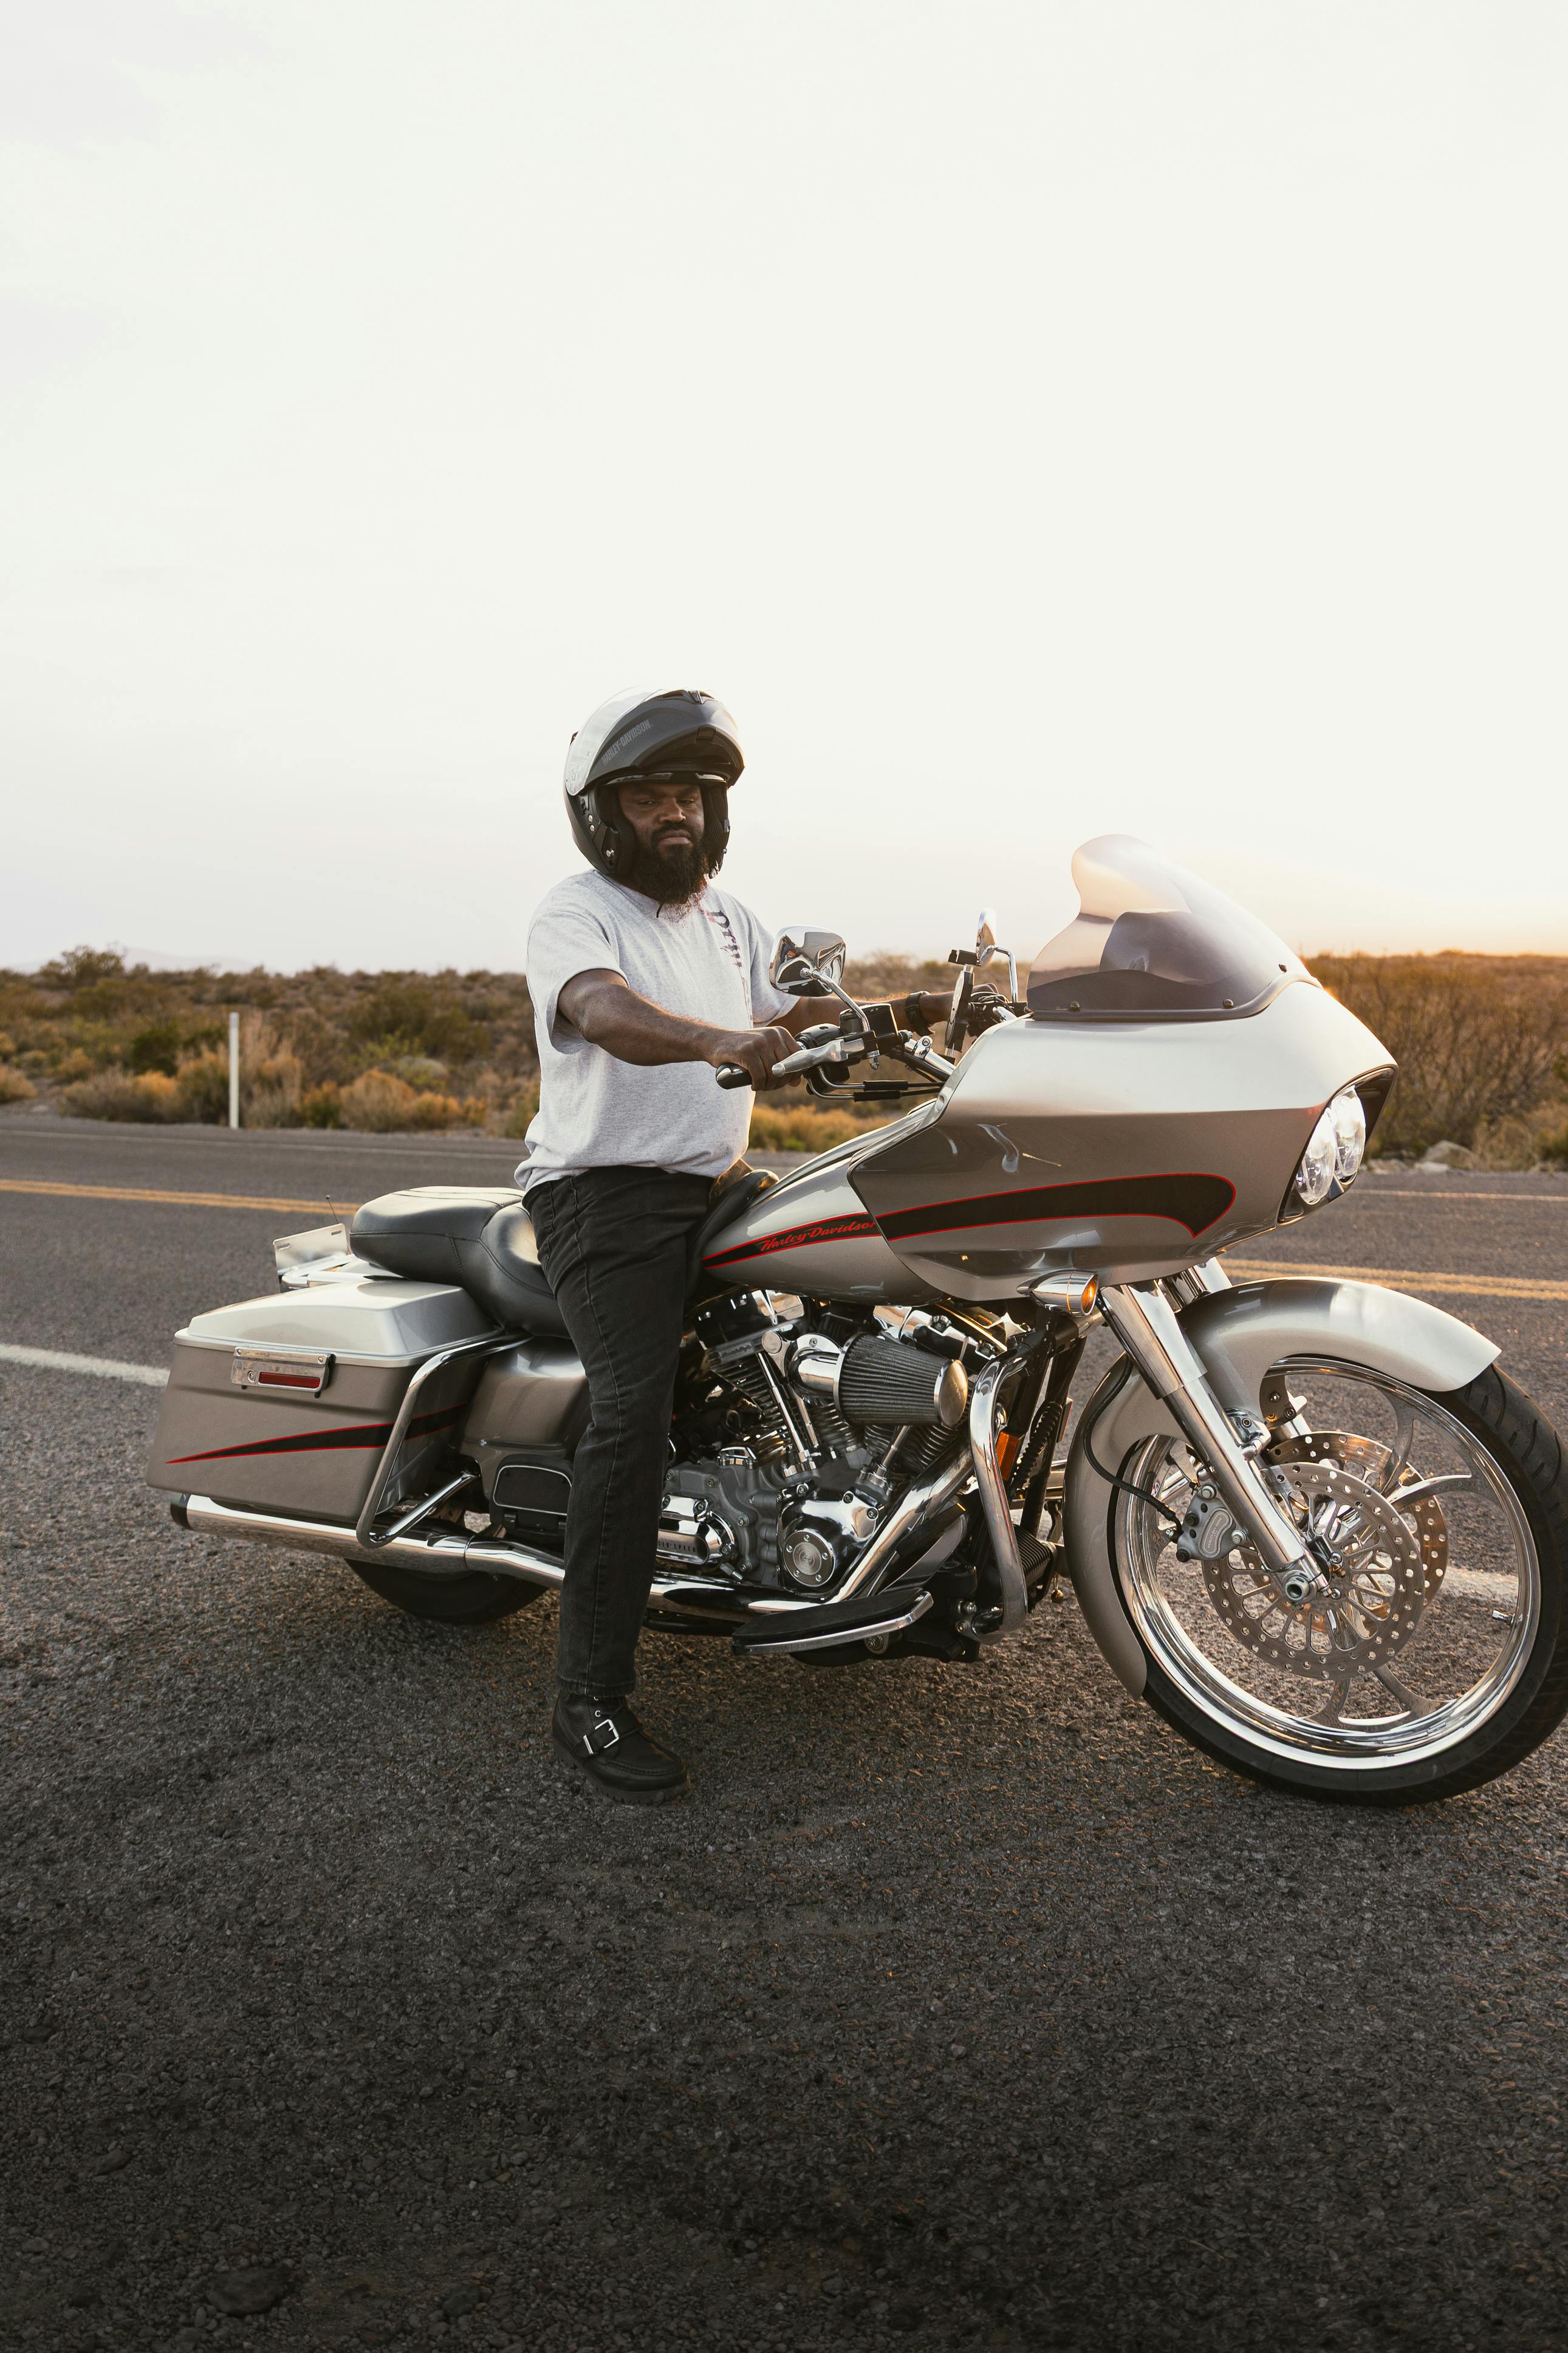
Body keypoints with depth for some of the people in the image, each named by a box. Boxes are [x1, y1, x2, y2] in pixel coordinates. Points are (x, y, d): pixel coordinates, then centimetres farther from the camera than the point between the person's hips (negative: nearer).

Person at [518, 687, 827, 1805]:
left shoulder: (730, 917, 18)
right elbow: (611, 1016, -29)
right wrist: (720, 1039, -47)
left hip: (717, 1187, 8)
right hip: (606, 1192, -8)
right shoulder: (573, 914, -6)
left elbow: (769, 1057, 16)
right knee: (635, 1410, -24)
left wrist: (814, 1019, -4)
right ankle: (591, 1700, -18)